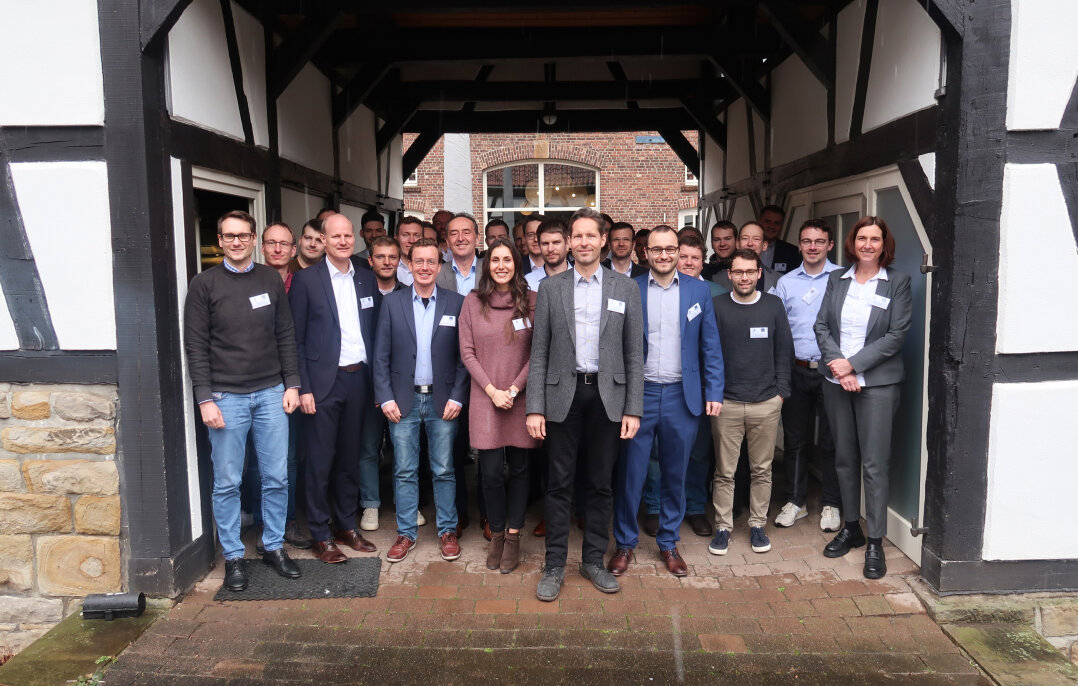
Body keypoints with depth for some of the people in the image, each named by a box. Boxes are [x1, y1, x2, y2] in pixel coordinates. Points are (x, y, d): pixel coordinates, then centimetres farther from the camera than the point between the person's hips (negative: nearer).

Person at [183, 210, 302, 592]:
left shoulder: (270, 280, 8)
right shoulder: (205, 285, 0)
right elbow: (196, 347, -2)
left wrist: (291, 384, 4)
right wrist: (205, 399, -8)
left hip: (271, 394, 3)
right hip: (226, 398, -2)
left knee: (277, 478, 7)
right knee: (227, 482, 5)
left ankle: (274, 546, 23)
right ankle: (233, 556, 19)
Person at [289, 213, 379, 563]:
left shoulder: (366, 279, 8)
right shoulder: (307, 280, -5)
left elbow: (374, 333, 11)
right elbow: (296, 340, -5)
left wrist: (375, 379, 6)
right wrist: (303, 388, -11)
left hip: (358, 378, 4)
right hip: (324, 381, -4)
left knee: (350, 456, 14)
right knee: (320, 461, 2)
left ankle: (347, 525, 27)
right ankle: (321, 536, 14)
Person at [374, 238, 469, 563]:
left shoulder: (456, 302, 1)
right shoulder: (392, 302, 3)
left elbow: (464, 355, 1)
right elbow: (381, 355, 2)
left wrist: (457, 397, -6)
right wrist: (385, 398, -4)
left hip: (442, 400, 0)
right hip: (403, 401, 1)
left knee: (444, 471, 7)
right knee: (404, 472, 7)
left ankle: (447, 531, 21)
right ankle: (406, 533, 20)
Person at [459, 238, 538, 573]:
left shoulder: (532, 301, 0)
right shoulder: (473, 301, 3)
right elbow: (467, 352, 2)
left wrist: (514, 388, -9)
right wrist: (492, 390, -7)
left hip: (522, 398, 0)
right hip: (485, 398, 0)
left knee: (519, 469, 7)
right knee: (491, 472, 0)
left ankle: (513, 536, 21)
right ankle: (496, 534, 20)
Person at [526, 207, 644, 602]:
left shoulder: (626, 289, 4)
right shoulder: (550, 288, 3)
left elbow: (634, 354, 3)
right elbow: (539, 352, 1)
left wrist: (633, 409, -2)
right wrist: (534, 408, -5)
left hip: (608, 395, 1)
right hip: (563, 395, -1)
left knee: (600, 484, 10)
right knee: (560, 484, 5)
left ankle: (594, 560, 25)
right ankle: (554, 566, 16)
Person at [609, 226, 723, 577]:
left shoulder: (698, 290, 4)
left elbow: (710, 346, 5)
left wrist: (714, 393, 0)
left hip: (682, 396, 1)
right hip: (638, 394, -1)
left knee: (675, 475, 12)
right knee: (629, 474, 4)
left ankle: (668, 543, 28)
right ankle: (625, 543, 21)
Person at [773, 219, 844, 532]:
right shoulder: (786, 283, 8)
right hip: (796, 370, 3)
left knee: (831, 440, 5)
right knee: (795, 439, 10)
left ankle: (831, 504, 19)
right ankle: (794, 501, 22)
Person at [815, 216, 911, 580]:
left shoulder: (897, 282, -1)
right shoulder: (836, 279, 9)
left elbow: (896, 335, -8)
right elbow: (822, 326, 4)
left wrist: (853, 364, -13)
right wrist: (838, 365, -10)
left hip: (877, 383, -4)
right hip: (836, 381, 4)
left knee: (874, 464, -3)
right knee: (844, 458, 12)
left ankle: (875, 542, 7)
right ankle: (851, 528, 26)